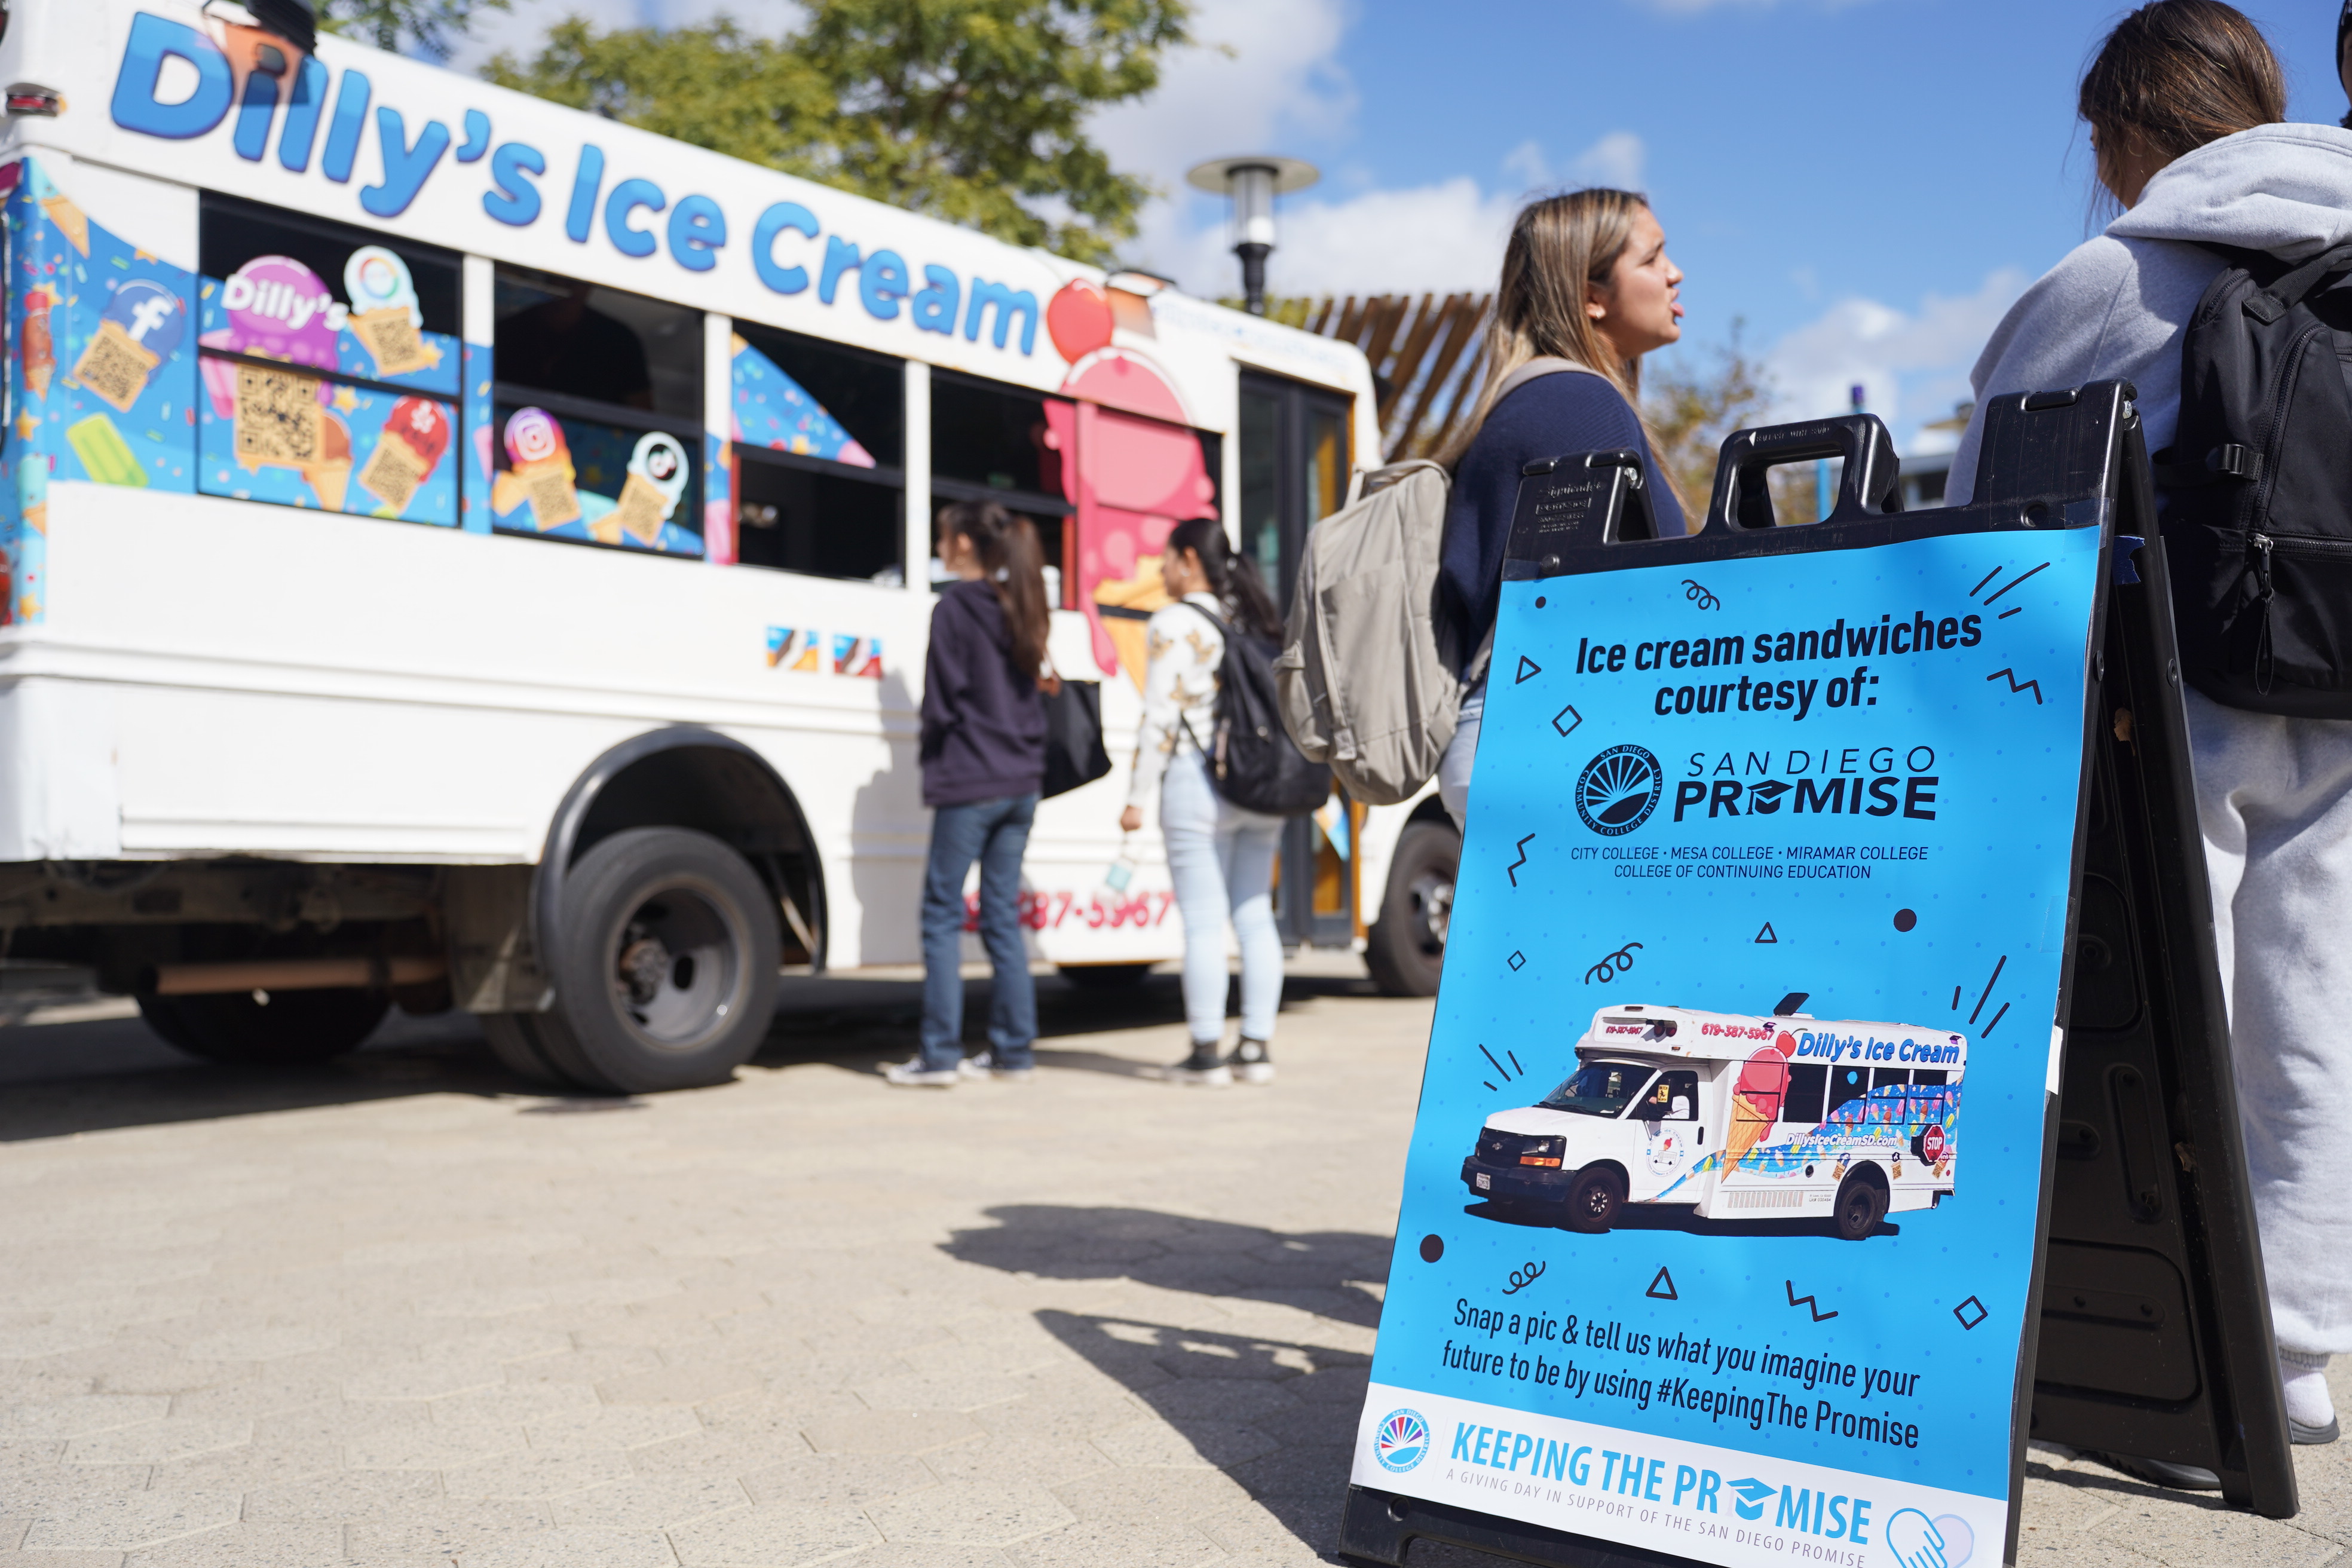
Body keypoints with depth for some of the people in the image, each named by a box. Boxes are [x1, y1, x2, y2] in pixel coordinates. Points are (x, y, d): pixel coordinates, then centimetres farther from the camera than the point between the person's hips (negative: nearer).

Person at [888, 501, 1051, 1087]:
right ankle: (1013, 1050, 14)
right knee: (1003, 914, 11)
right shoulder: (1017, 610, 12)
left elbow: (940, 702, -9)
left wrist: (934, 760, 7)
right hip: (1021, 783, 7)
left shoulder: (954, 608, -9)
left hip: (968, 783, -7)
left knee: (943, 914, -1)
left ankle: (940, 1055, -2)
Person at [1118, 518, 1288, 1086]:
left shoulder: (1174, 623, -7)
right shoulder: (1256, 619, 13)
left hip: (1198, 781, -7)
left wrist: (1136, 798, -7)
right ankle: (1257, 1048, 12)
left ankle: (1207, 1053, 1)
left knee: (1204, 920, -2)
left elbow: (1161, 717, -11)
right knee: (1255, 915, 9)